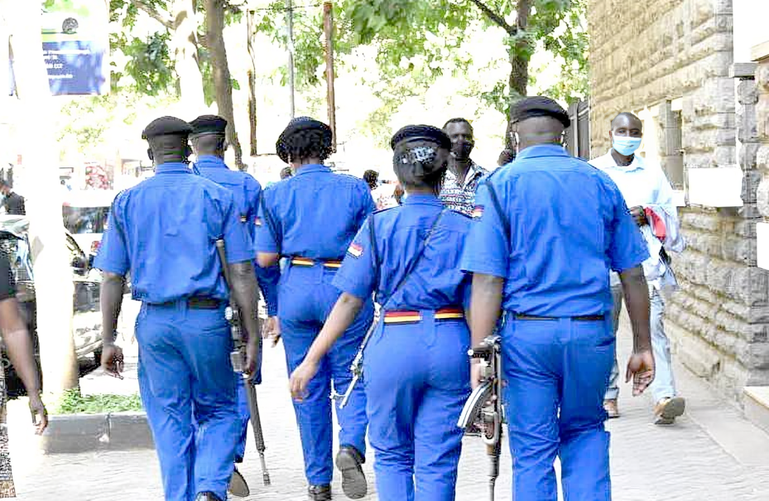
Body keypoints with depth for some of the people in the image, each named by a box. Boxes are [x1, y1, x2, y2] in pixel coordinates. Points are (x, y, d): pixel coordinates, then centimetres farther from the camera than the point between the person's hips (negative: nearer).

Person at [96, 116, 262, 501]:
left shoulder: (127, 202, 6)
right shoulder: (217, 197, 0)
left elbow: (112, 277, 4)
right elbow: (242, 273, -4)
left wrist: (109, 340, 9)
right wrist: (252, 336, 0)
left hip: (154, 321, 2)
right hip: (206, 320, -2)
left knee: (170, 420, 13)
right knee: (220, 411, 13)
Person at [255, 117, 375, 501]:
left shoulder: (275, 195, 1)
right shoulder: (354, 188, 0)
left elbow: (264, 259, 1)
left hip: (297, 289, 1)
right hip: (346, 289, -1)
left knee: (309, 387, 11)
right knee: (351, 378, 12)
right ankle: (351, 444, -16)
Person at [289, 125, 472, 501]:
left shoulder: (379, 225, -1)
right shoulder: (464, 227, 3)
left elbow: (349, 301, -3)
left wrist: (311, 360, 0)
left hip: (394, 343, -1)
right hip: (450, 343, 1)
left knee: (392, 455, 17)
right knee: (437, 462, 7)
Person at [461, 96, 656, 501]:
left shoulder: (499, 185, -2)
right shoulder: (600, 183, 6)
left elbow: (488, 279, -11)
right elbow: (633, 274, 7)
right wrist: (642, 346, 13)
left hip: (527, 332, -2)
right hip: (593, 332, 3)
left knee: (533, 448, 8)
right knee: (585, 431, 22)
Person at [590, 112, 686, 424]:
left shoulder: (652, 172, 14)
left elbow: (669, 212, 14)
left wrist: (648, 216, -5)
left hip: (644, 260, 0)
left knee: (653, 326, -12)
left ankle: (664, 397, -20)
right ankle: (608, 396, 16)